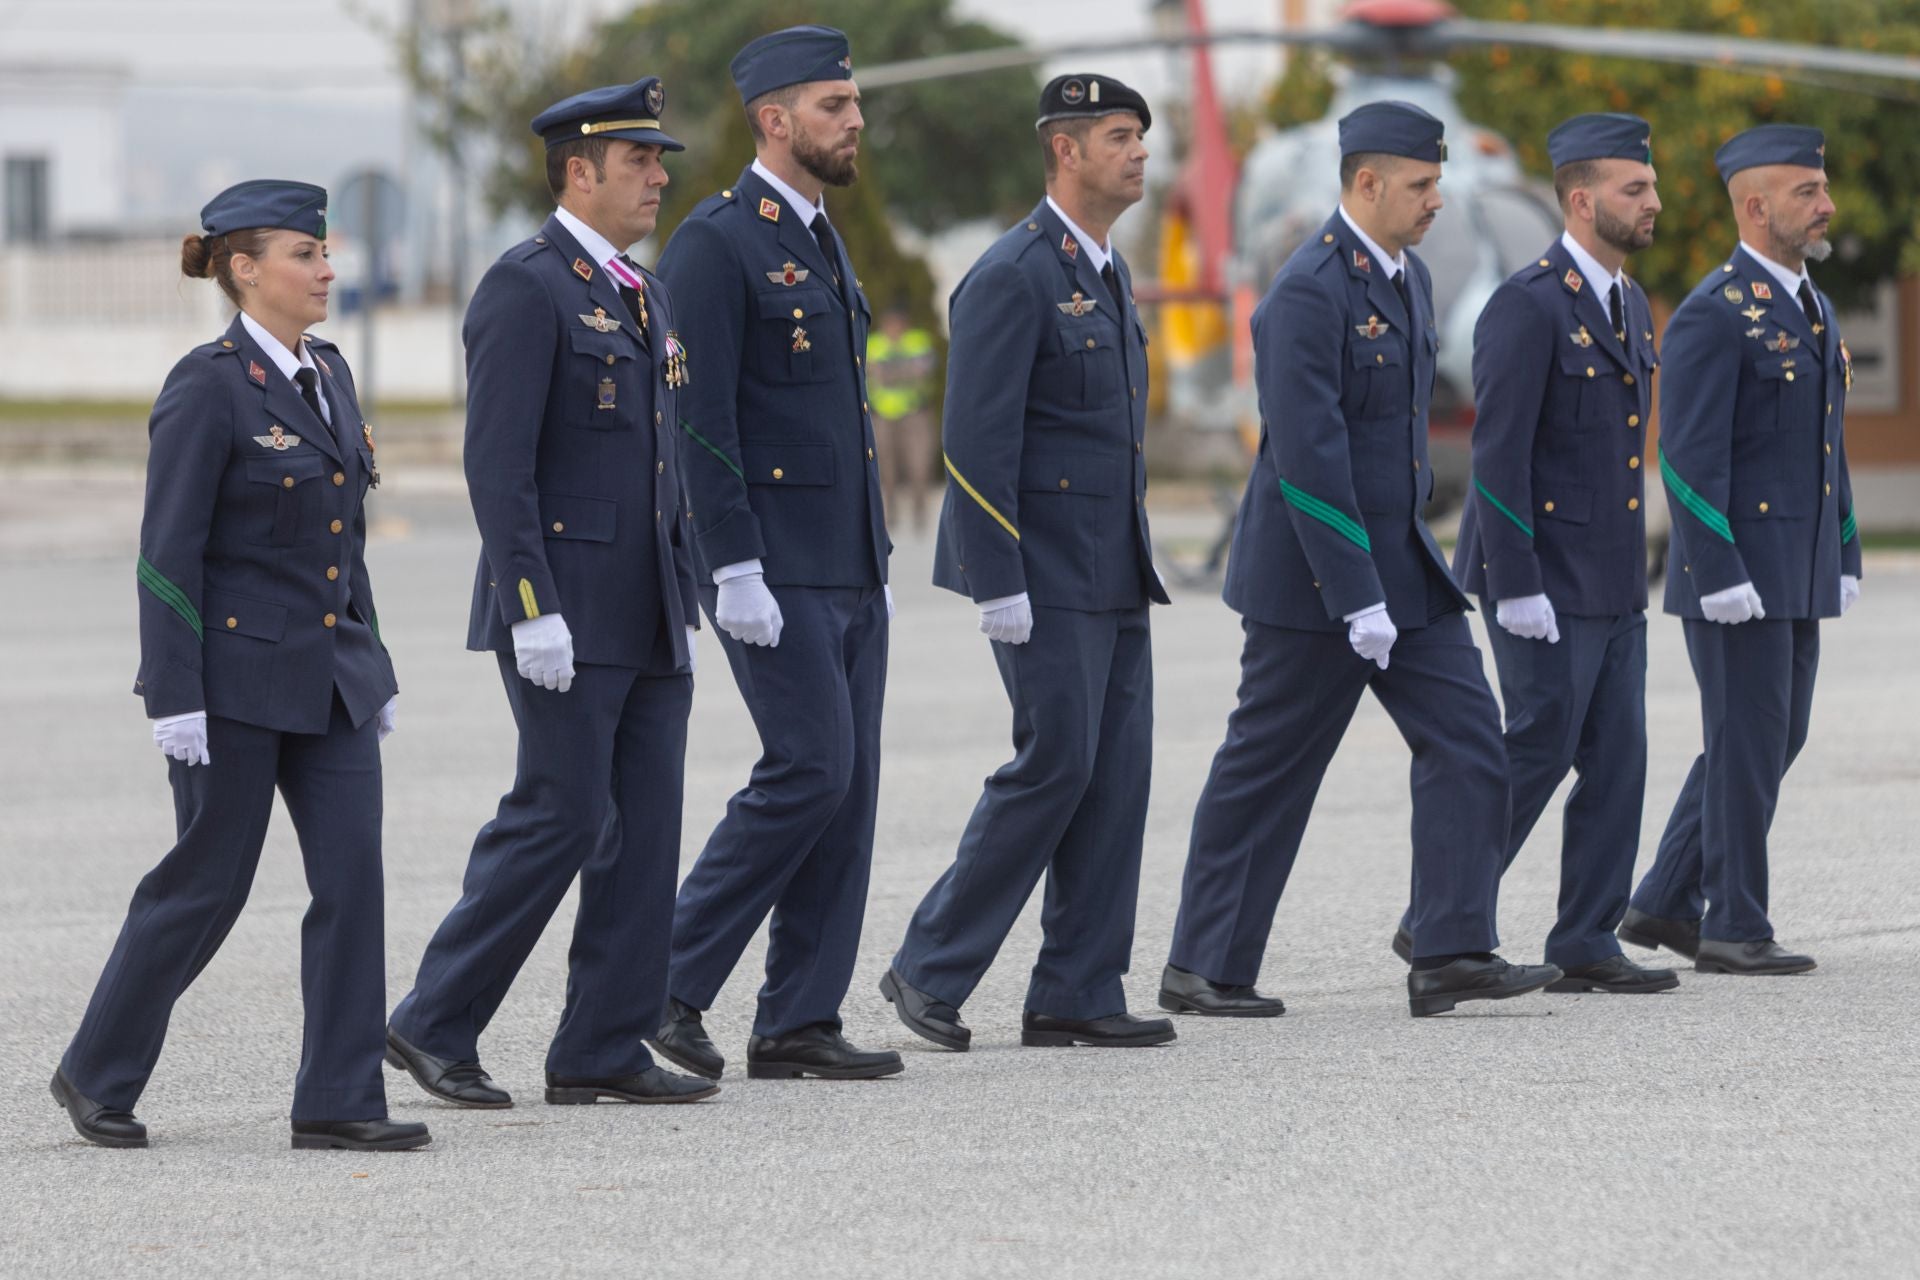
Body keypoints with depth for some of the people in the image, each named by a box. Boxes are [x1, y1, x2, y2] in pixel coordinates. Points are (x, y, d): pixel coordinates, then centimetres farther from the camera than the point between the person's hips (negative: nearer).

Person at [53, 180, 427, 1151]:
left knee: (352, 876, -2)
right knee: (206, 883, 1)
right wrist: (174, 699, -17)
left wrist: (373, 668, 16)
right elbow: (168, 553, -14)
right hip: (235, 674, -7)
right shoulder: (207, 388, -12)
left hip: (330, 676, 7)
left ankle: (338, 1101, 0)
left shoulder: (327, 374, 11)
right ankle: (97, 1074, 18)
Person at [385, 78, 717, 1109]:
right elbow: (497, 465, -17)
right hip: (566, 613, -9)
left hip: (649, 614, 9)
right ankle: (434, 1024, 2)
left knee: (645, 825, 5)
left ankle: (603, 1052, 8)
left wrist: (681, 596, 17)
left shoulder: (644, 297, 17)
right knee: (563, 815, -9)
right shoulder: (525, 289, -11)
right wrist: (533, 610, -21)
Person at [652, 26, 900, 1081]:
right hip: (772, 573, -9)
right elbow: (700, 420, -17)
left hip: (846, 569, 9)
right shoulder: (714, 243, -12)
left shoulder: (821, 242, 17)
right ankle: (670, 982, -3)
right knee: (809, 769, -14)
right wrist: (736, 572, -21)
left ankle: (799, 1025, 8)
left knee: (848, 786, 5)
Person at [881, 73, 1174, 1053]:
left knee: (1116, 776, 4)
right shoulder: (1012, 276, -13)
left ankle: (1077, 996, 7)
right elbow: (978, 439, -18)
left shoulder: (1107, 273, 16)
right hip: (1042, 569, -9)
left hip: (1113, 571, 9)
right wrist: (999, 586, -21)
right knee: (1057, 761, -11)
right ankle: (930, 968, -1)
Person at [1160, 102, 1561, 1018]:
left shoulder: (1407, 278, 11)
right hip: (1316, 574, -9)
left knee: (1465, 738, -1)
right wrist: (1357, 599, -24)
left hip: (1404, 563, 9)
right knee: (1267, 771, 0)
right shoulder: (1308, 292, -19)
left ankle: (1451, 955, -3)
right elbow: (1307, 457, -23)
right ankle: (1203, 969, 10)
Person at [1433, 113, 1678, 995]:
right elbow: (1499, 454, -18)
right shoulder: (1528, 307, -14)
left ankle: (1586, 945, 8)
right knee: (1540, 750, -8)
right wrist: (1516, 588, -21)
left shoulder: (1629, 306, 14)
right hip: (1544, 582, -9)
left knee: (1617, 760, 5)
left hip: (1613, 585, 9)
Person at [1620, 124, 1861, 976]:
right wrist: (1719, 576, -22)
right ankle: (1734, 929, 3)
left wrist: (1845, 557, 16)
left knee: (1772, 740, 11)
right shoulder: (1714, 315, -14)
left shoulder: (1811, 307, 15)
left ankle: (1665, 903, 19)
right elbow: (1689, 457, -18)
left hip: (1798, 571, 9)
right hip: (1736, 568, -9)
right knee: (1748, 741, -4)